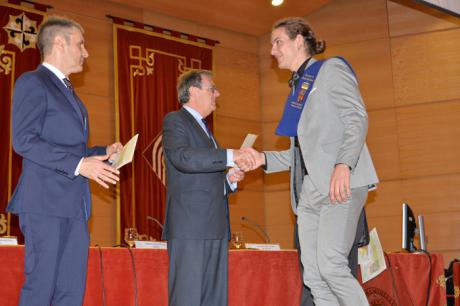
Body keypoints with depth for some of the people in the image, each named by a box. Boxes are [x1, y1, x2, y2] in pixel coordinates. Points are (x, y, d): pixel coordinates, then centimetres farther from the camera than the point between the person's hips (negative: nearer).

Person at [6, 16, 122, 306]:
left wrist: (103, 152, 9)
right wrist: (78, 164, -20)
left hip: (75, 205, 8)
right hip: (46, 203, -8)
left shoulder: (68, 91, 23)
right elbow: (24, 141, -15)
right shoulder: (32, 82, -4)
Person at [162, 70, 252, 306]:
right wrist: (230, 156, -23)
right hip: (190, 226, -9)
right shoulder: (175, 121, 0)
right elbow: (183, 157, -21)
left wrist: (229, 179, 10)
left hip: (215, 227, 9)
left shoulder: (203, 128, 27)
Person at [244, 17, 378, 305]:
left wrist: (343, 164, -25)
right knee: (313, 275, 0)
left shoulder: (331, 69, 4)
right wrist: (264, 159, 12)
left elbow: (357, 118, -10)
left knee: (331, 265, -20)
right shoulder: (299, 86, 26)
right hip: (309, 189, 8)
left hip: (340, 184, -8)